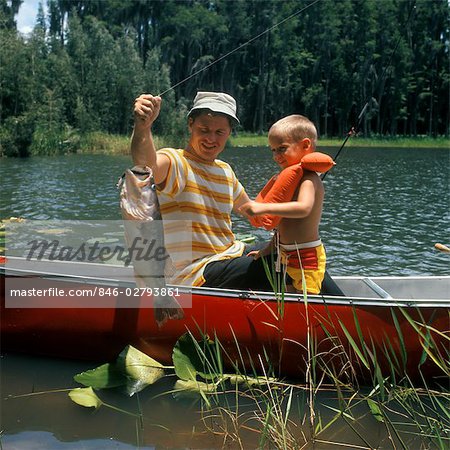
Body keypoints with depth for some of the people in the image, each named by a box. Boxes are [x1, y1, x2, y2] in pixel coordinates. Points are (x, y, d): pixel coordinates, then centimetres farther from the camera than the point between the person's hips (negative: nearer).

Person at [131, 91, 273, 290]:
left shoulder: (225, 170, 14)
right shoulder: (175, 162, -11)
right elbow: (146, 164, -36)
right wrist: (142, 127, -53)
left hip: (231, 256, 9)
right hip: (193, 273, -8)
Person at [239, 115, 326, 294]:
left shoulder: (309, 179, -15)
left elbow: (303, 208, -37)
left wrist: (263, 208, -41)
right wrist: (268, 250, 18)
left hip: (306, 257, -10)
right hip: (287, 256, 10)